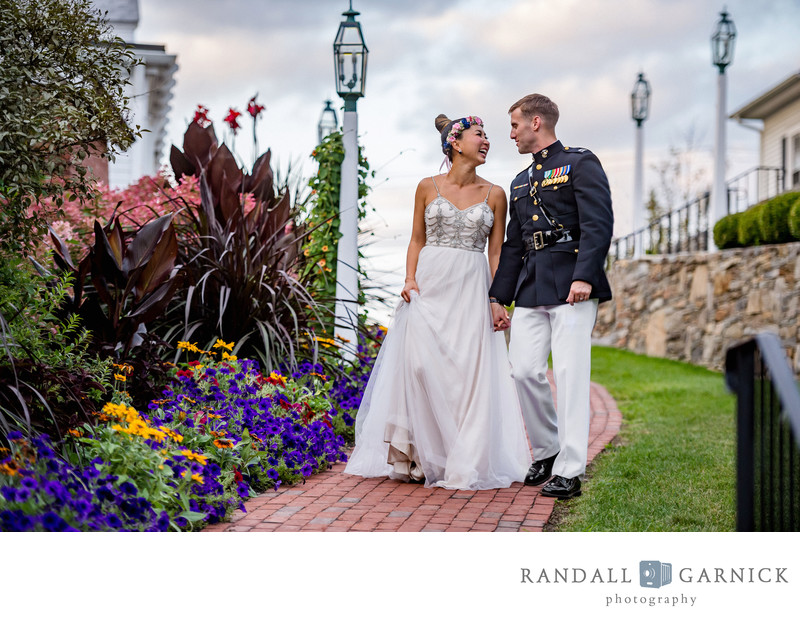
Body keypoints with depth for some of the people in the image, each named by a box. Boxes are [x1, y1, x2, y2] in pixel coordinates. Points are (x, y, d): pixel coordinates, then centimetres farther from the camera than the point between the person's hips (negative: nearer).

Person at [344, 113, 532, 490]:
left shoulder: (494, 195, 7)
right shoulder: (428, 187, 6)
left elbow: (496, 251, 7)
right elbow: (417, 240, 10)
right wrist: (410, 279, -6)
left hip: (472, 289, 1)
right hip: (429, 285, -1)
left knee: (470, 370, -4)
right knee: (420, 364, -12)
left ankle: (465, 462, 6)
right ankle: (420, 457, -3)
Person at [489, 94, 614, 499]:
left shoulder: (580, 164, 1)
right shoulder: (520, 182, 23)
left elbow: (599, 223, -10)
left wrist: (584, 276, -21)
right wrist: (498, 297, 19)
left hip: (571, 286, -7)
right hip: (530, 289, 7)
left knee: (569, 374, -9)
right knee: (524, 370, 0)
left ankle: (569, 471, -8)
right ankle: (547, 451, 18)